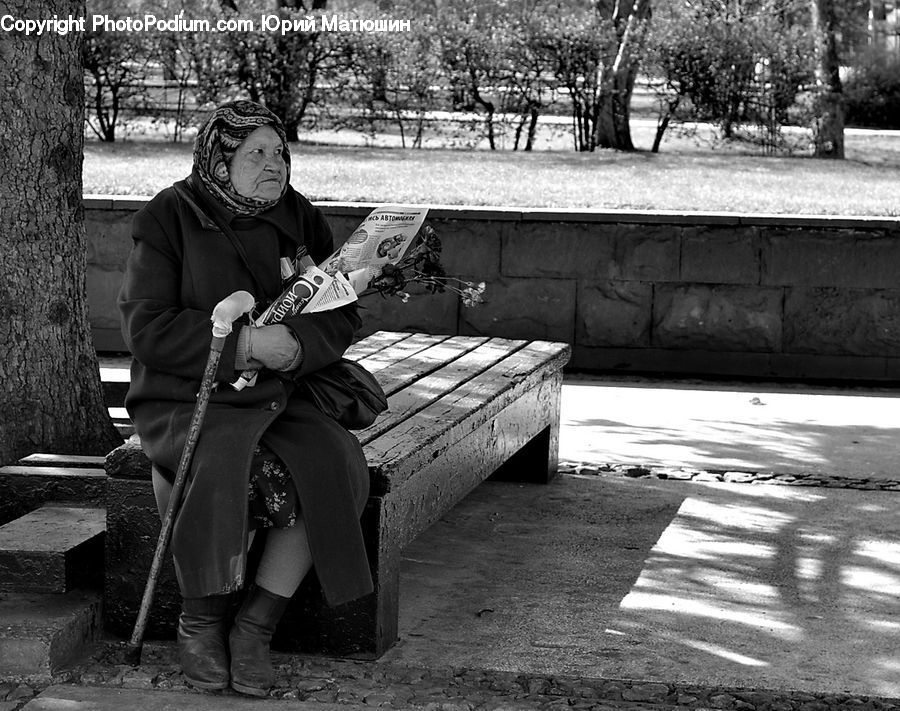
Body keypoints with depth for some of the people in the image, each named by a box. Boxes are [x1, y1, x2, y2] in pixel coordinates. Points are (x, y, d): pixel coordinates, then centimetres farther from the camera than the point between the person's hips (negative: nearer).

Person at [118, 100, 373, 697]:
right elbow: (147, 327, -12)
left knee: (333, 466, -24)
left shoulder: (299, 220, 8)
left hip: (280, 397, 4)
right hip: (187, 397, -4)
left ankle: (256, 627, -14)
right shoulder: (171, 219, -5)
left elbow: (342, 315, 6)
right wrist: (242, 343, -23)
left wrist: (296, 345, -18)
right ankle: (201, 624, -11)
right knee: (225, 474, -34)